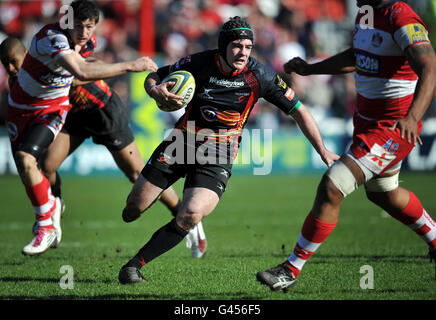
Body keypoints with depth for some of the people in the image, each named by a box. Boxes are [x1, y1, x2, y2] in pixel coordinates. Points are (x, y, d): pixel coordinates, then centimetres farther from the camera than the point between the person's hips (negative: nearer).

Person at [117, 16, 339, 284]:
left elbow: (299, 111, -5)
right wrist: (156, 90, -25)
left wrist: (324, 152, -7)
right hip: (182, 142, 1)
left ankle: (135, 264, -9)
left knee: (191, 215, -24)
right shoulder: (199, 63, -13)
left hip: (218, 157, -1)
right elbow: (153, 77, 0)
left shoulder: (259, 76, -14)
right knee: (135, 206, 2)